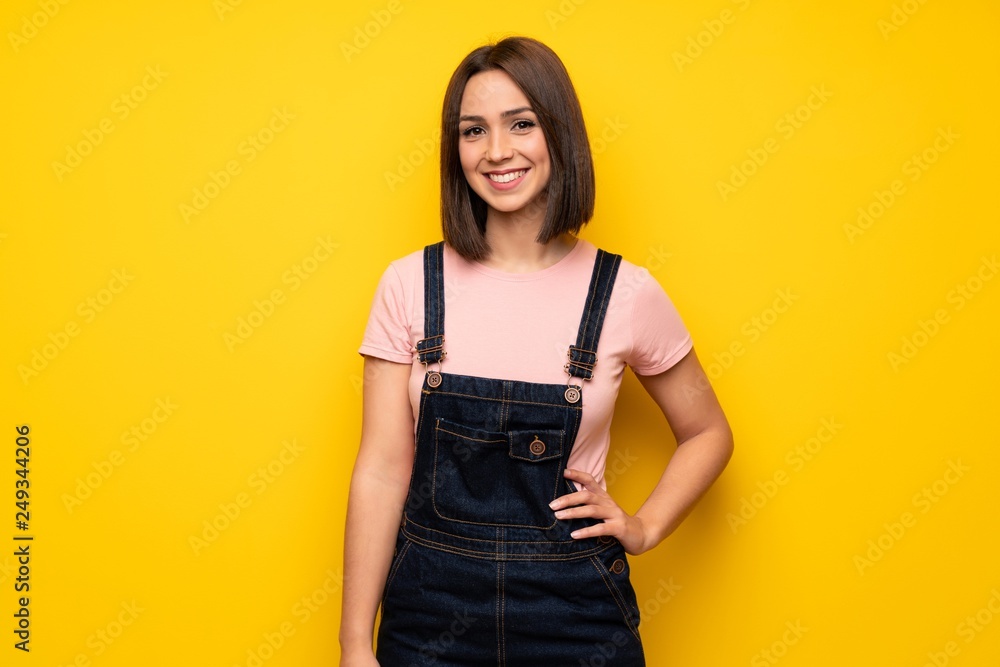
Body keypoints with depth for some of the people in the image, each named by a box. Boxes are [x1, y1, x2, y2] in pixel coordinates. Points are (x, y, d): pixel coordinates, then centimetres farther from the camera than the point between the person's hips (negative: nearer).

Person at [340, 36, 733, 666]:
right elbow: (382, 470, -6)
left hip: (575, 614, 0)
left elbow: (708, 432, 9)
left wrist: (643, 527, -3)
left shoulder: (627, 293, -7)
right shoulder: (410, 284, -6)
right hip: (430, 612, 1)